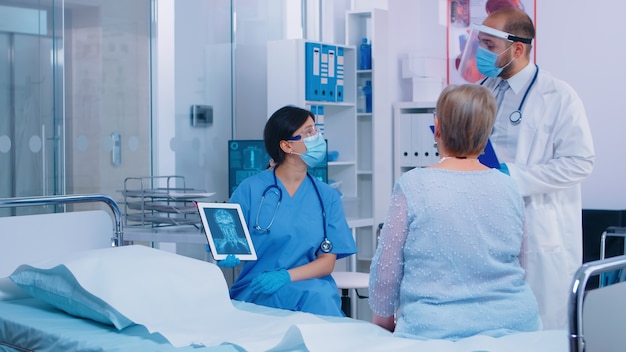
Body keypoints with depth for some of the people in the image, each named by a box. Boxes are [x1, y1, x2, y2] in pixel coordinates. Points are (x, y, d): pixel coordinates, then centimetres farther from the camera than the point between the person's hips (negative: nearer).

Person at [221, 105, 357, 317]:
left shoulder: (327, 197, 8)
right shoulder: (251, 189, 1)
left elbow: (327, 262, 2)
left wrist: (286, 276, -16)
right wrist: (228, 257, -24)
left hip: (313, 286, 3)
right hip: (256, 291, -3)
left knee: (320, 297, -33)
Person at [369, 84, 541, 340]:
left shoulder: (413, 186, -11)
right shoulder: (509, 187, 1)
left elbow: (386, 271, -6)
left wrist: (382, 320, 11)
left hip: (436, 329, -4)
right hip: (512, 322, 5)